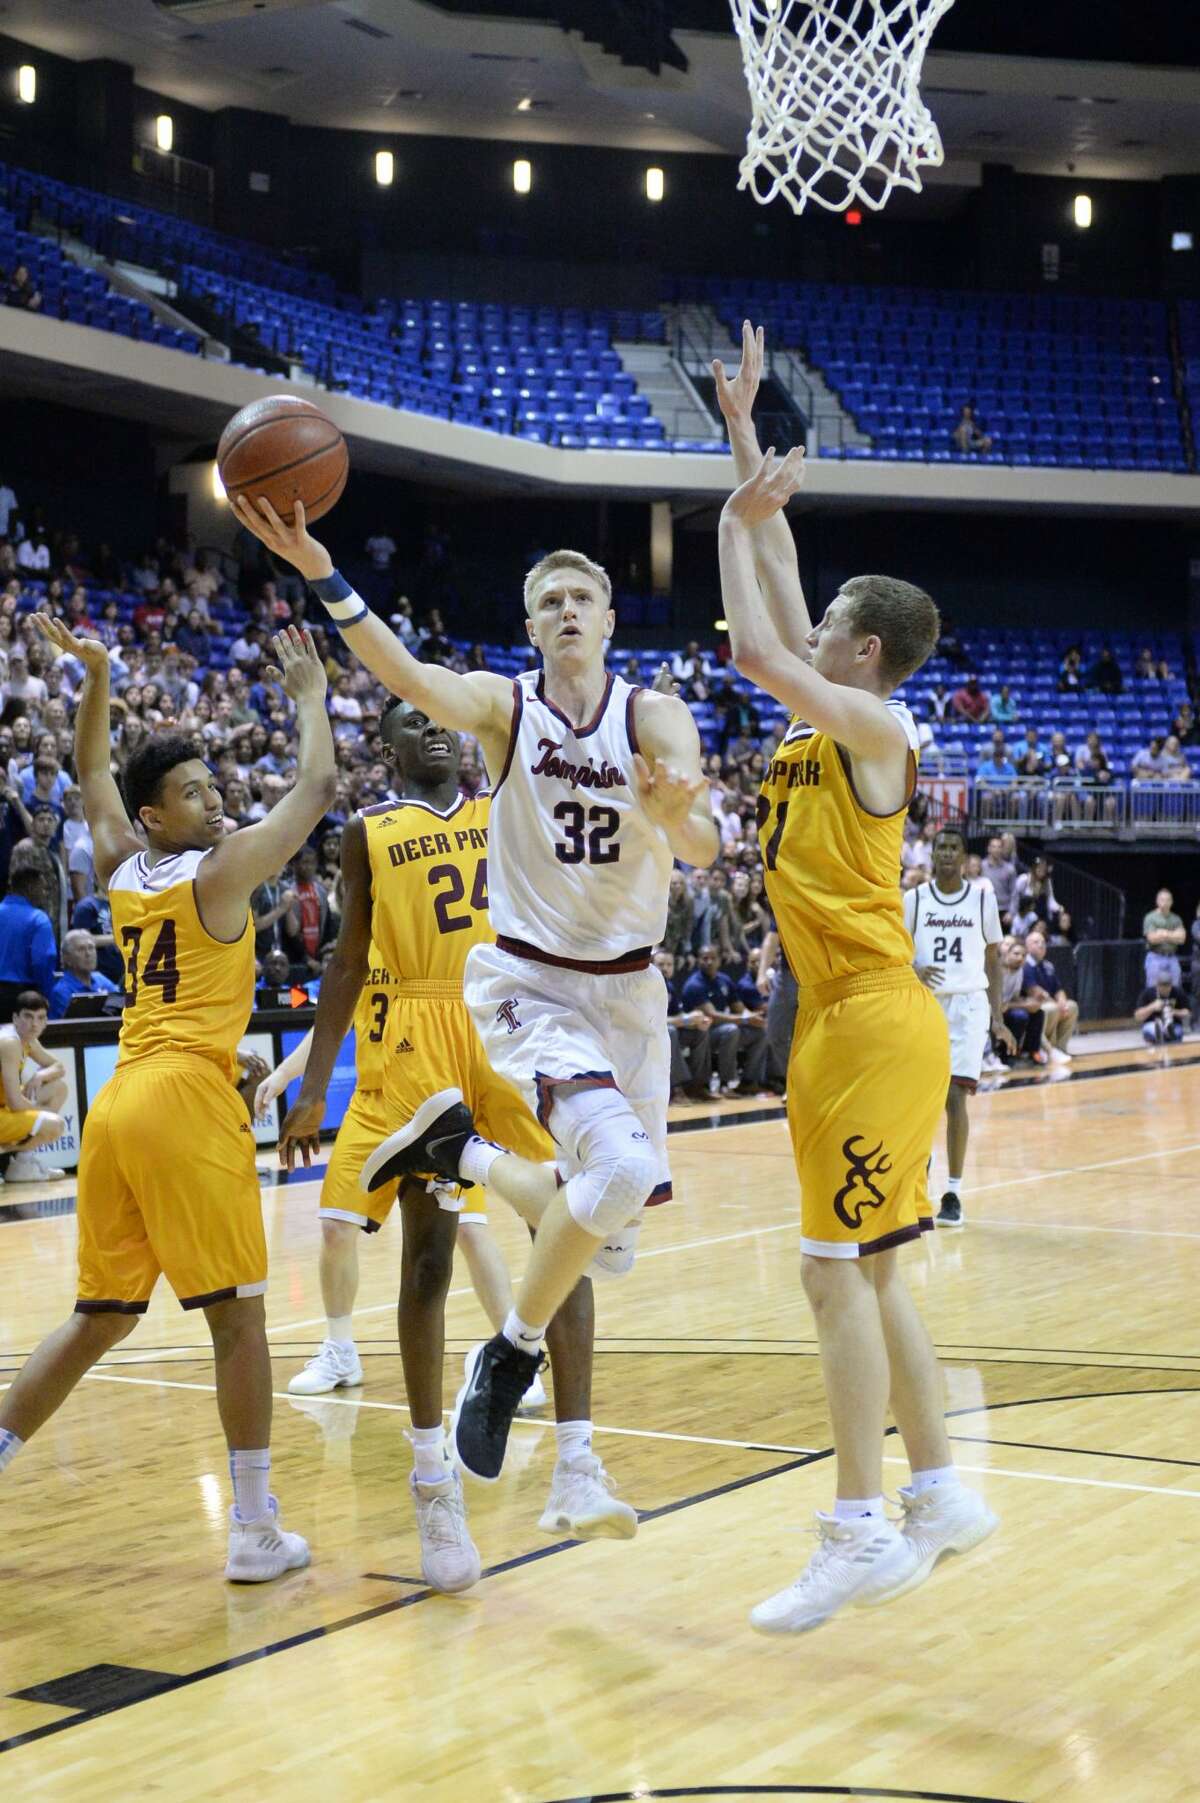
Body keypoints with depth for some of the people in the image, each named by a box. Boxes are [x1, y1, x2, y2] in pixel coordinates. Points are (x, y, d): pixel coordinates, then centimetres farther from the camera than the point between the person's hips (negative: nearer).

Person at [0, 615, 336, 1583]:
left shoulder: (119, 869, 14)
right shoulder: (218, 872, -4)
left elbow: (92, 773, 31)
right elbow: (317, 788, 2)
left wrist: (96, 675, 28)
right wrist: (310, 692, 14)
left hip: (115, 1108, 7)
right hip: (188, 1102, -7)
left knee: (101, 1318, 15)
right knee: (237, 1315, -1)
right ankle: (257, 1530, 2)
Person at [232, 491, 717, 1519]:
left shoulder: (657, 717, -5)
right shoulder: (505, 706, -8)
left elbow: (701, 850, -21)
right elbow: (406, 676, -29)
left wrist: (673, 810, -45)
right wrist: (322, 575, -45)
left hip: (629, 987, 4)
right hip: (529, 981, -4)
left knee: (608, 1243, 9)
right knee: (622, 1166, -29)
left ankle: (463, 1152, 34)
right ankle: (513, 1355, -8)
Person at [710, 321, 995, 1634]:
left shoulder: (875, 727, -10)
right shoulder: (823, 722, 13)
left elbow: (751, 649, -19)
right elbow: (774, 608, 17)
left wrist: (740, 518, -5)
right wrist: (742, 434, 18)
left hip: (877, 1024, -9)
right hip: (838, 1023, 9)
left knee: (838, 1273, -9)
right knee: (866, 1272, 13)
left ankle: (862, 1534, -4)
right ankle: (939, 1498, 21)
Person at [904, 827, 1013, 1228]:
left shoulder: (982, 897, 4)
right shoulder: (914, 899, 3)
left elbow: (993, 959, 9)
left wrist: (998, 1018, 4)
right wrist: (914, 972, -17)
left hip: (968, 1005, -1)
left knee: (955, 1097, -11)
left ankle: (953, 1194, -7)